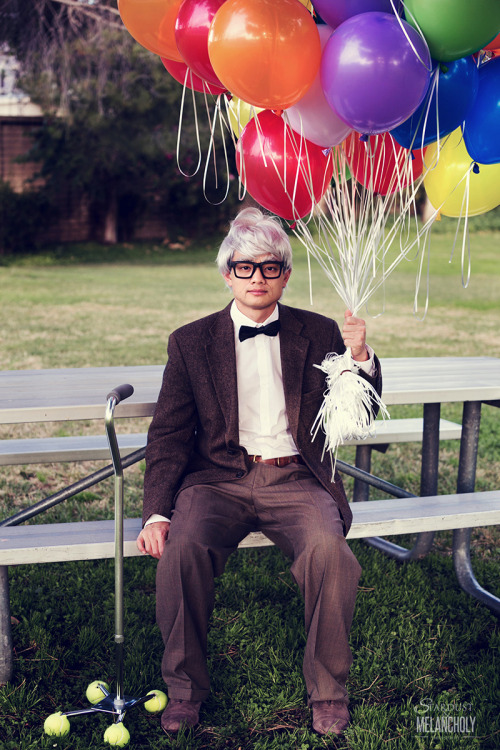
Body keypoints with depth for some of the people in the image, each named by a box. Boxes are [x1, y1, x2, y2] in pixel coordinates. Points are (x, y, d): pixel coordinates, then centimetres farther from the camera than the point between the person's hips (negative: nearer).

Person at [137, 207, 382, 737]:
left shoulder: (318, 334, 13)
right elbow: (169, 435, 7)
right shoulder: (191, 342, 11)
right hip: (219, 479, 0)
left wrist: (359, 358, -11)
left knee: (328, 551, -31)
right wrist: (156, 512, -8)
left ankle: (327, 690, -9)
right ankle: (185, 687, -9)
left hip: (295, 480, 0)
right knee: (184, 548, -31)